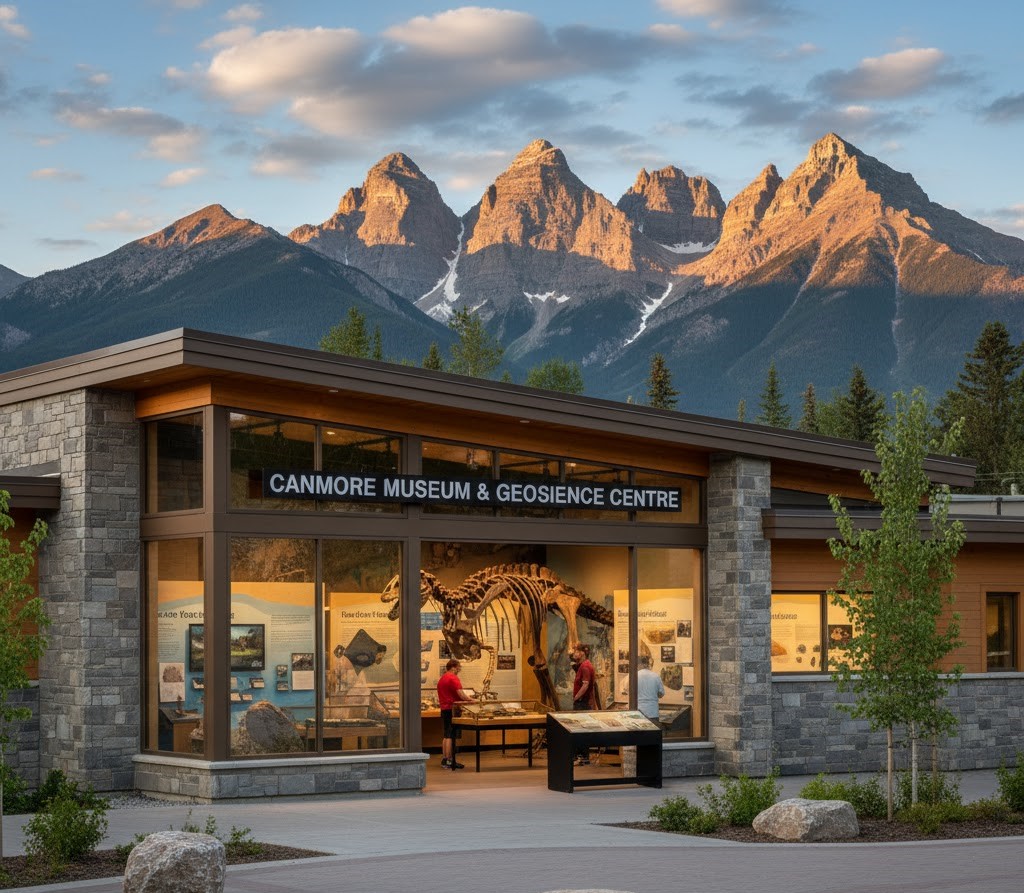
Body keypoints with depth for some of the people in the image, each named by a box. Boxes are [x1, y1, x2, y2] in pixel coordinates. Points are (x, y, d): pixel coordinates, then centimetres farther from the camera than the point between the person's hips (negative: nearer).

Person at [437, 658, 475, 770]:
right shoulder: (453, 678, -13)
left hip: (444, 709, 9)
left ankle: (444, 760, 15)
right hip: (452, 709, -9)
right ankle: (449, 761, -8)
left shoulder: (441, 679, 17)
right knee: (450, 735, -8)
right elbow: (461, 694, -20)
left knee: (446, 735, 13)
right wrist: (471, 700, -4)